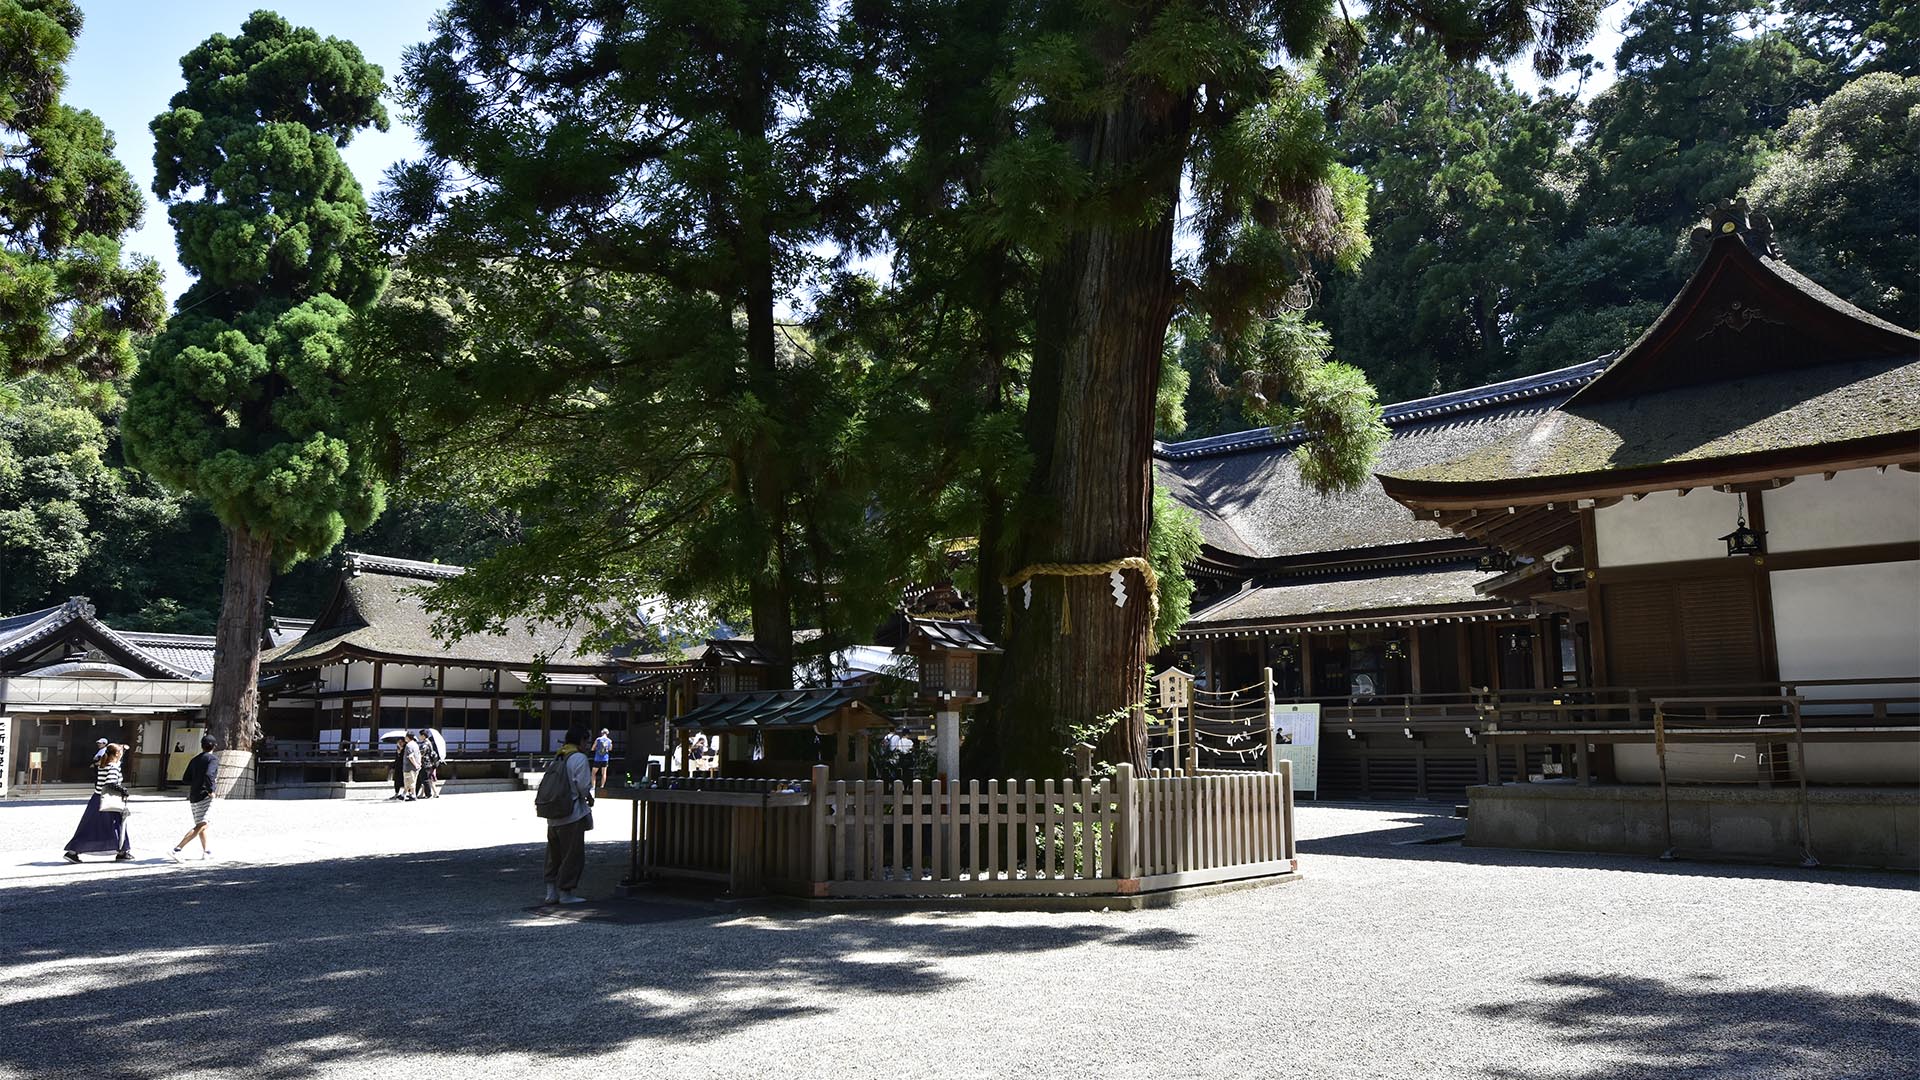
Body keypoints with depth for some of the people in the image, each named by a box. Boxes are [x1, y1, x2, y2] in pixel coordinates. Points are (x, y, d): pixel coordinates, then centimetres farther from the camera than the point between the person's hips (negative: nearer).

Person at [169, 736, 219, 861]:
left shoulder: (194, 760, 15)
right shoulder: (213, 759, -7)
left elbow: (186, 779, 12)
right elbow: (208, 775, -24)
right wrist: (211, 790, -15)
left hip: (193, 797, 8)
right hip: (205, 797, -8)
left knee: (201, 825, 20)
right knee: (200, 826, -12)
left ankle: (206, 851, 31)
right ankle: (178, 849, -24)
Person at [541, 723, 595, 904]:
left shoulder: (556, 757, 10)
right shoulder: (579, 758, -13)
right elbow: (584, 785, -18)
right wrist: (589, 797, 4)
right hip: (572, 815, -8)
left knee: (554, 854, 16)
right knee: (573, 854, 2)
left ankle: (552, 892, 21)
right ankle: (565, 892, 6)